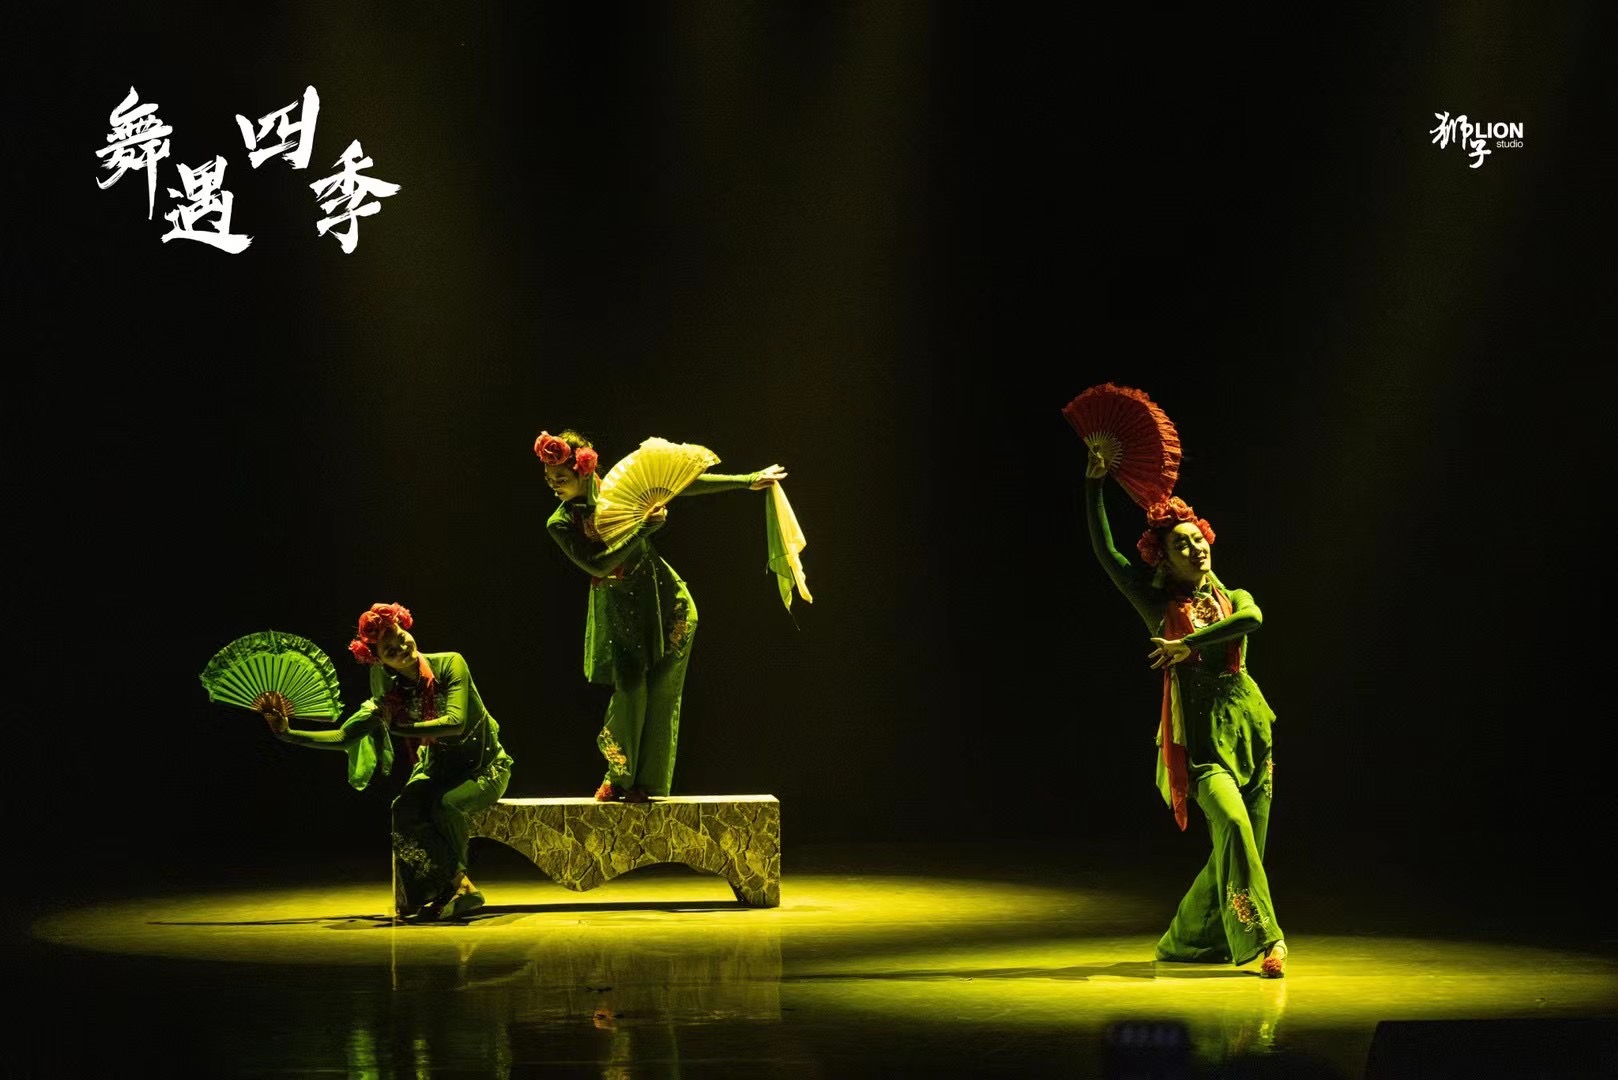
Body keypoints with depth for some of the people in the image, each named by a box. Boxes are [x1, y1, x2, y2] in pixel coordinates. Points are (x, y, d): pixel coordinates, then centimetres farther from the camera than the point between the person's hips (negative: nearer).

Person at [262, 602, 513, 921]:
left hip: (485, 766, -3)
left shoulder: (450, 664, -17)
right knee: (405, 808, -29)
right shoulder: (389, 694, -6)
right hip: (439, 768, 3)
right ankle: (460, 887, -23)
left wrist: (398, 728, -25)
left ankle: (451, 886, -16)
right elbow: (343, 738, -9)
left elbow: (456, 722, -29)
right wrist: (287, 734, -20)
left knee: (445, 803, -35)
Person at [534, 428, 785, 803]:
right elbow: (597, 565, -17)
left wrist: (748, 481, -1)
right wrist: (642, 529, -23)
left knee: (660, 690, -3)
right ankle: (619, 776, 7)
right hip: (617, 610, 0)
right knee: (630, 688, -12)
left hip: (662, 600, 0)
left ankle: (648, 783, 6)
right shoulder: (560, 525, -5)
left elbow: (686, 485, -2)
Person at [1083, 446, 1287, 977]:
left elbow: (1252, 619, -12)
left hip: (1247, 725, 4)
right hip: (1200, 735, -4)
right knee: (1232, 823, -25)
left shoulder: (1233, 599, 13)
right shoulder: (1158, 603, 7)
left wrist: (1189, 644, -17)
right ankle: (1264, 940, -22)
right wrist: (1094, 482, -6)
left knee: (1240, 845, 4)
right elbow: (1105, 550, -1)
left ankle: (1187, 942, 22)